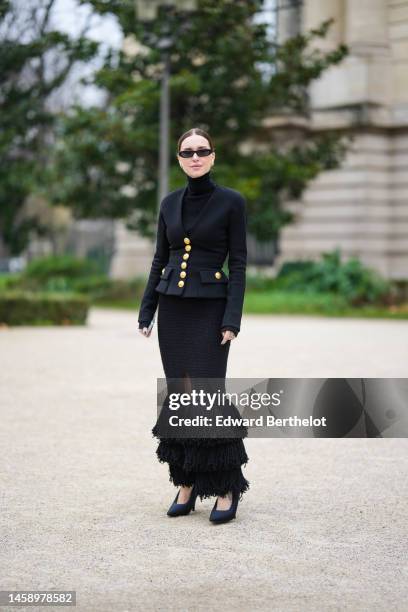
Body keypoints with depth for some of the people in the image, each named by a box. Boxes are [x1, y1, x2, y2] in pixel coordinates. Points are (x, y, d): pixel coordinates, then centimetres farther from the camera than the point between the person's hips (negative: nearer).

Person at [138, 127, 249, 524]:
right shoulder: (170, 203, 9)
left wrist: (232, 319, -13)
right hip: (172, 307, 5)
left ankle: (226, 489, 1)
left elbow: (238, 264, -6)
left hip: (210, 309, -5)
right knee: (179, 396, 6)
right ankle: (186, 485, 15)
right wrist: (146, 311, 7)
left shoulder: (231, 202, -4)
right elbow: (160, 259, 13)